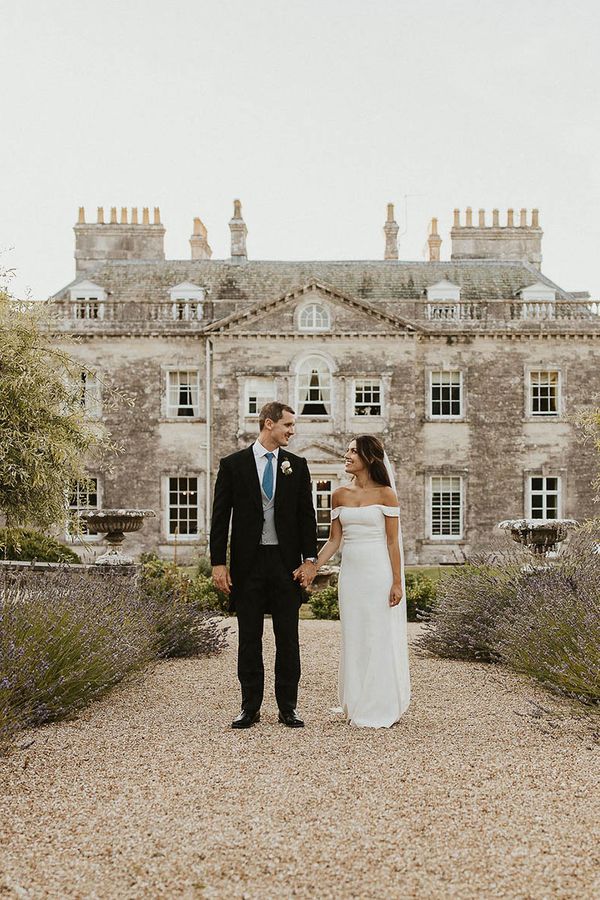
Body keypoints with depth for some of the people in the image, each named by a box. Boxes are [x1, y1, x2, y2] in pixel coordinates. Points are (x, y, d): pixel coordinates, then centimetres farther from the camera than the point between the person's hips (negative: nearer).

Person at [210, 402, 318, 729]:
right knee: (249, 638, 7)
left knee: (288, 638, 6)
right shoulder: (233, 464, 1)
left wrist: (309, 558, -2)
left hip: (286, 563, 2)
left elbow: (306, 515, 7)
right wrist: (218, 563, -6)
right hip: (248, 563, -1)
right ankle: (250, 707, 17)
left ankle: (288, 707, 16)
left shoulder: (297, 465, 7)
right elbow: (220, 517, 0)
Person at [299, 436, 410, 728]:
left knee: (381, 639, 1)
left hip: (379, 573, -4)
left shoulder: (386, 494, -4)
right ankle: (357, 706, 20)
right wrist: (312, 567, -2)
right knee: (353, 639, 9)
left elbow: (392, 542, -5)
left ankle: (381, 709, 14)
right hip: (350, 573, 5)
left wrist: (397, 582, -8)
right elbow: (334, 540, 10)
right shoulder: (339, 495, 8)